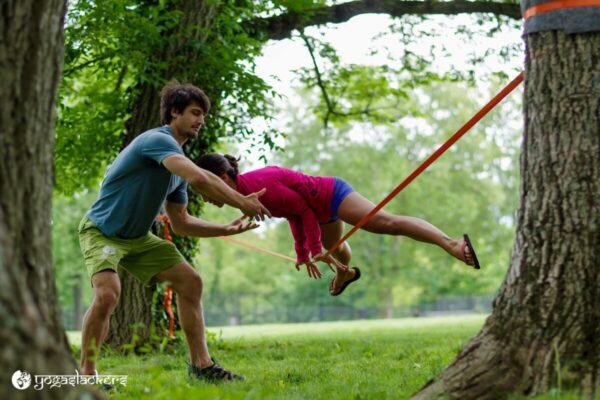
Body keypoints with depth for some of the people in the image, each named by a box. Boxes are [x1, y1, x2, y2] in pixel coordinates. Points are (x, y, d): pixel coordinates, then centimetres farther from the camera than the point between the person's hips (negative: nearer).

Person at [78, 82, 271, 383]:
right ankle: (86, 374, -15)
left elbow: (180, 223, 11)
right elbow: (199, 179, -37)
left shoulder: (176, 161, 8)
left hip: (138, 237, 10)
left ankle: (200, 364, 10)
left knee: (190, 282, 3)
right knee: (108, 293, -31)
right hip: (102, 231, -9)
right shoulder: (158, 140, -21)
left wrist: (226, 229, 1)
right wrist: (243, 203, -27)